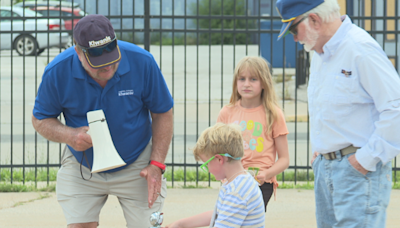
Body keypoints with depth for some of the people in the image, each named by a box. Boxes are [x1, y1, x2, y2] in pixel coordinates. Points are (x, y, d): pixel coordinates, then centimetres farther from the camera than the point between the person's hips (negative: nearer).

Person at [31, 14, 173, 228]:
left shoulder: (142, 62, -19)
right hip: (81, 167, 0)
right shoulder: (57, 72, -18)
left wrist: (156, 164, -11)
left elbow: (162, 114, -5)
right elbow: (40, 119, -3)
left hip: (135, 167, 0)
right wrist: (69, 135, -24)